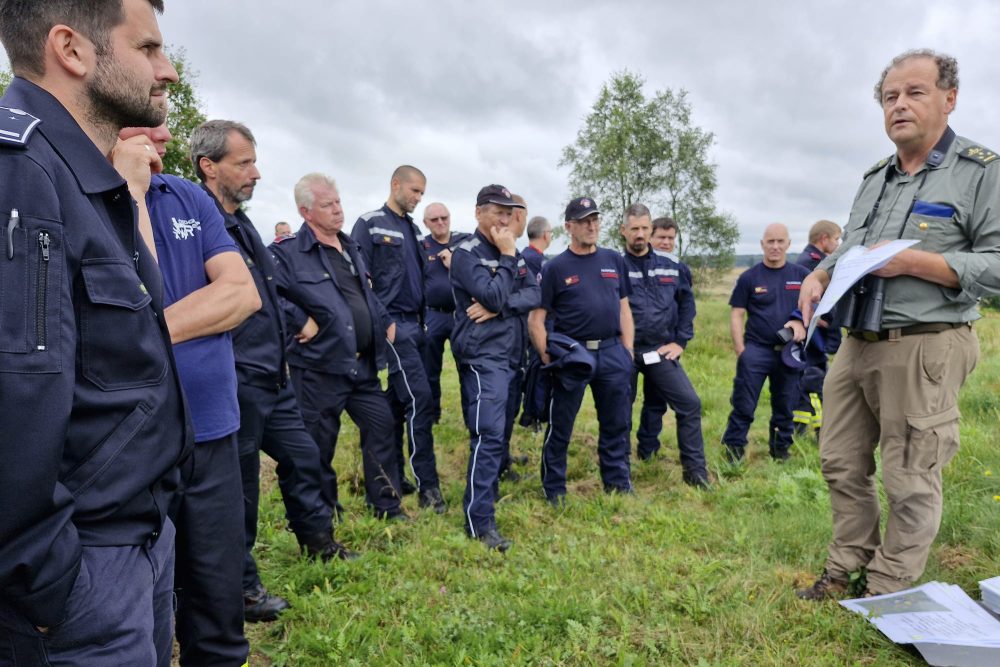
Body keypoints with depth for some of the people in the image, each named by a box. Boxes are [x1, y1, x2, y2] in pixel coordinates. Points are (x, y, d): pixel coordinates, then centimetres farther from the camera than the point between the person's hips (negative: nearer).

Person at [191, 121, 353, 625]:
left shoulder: (241, 223, 13)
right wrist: (235, 368, -20)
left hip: (273, 380, 9)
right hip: (236, 386, -9)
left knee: (302, 456, 20)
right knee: (239, 486, 6)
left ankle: (317, 540, 41)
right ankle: (241, 586, 24)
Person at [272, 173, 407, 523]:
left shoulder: (350, 247, 14)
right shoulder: (288, 253, -12)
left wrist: (386, 322, 16)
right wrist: (301, 322, -21)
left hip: (364, 365, 7)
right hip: (320, 367, -7)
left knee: (381, 426, 12)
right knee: (320, 444, 6)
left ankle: (386, 505, 28)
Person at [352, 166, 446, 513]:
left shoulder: (412, 229, 17)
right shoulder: (370, 224, -6)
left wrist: (423, 319, 16)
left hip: (414, 324, 8)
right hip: (392, 324, -8)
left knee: (399, 400, 12)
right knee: (420, 398, -12)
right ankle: (427, 485, -5)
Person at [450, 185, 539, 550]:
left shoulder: (513, 253, 15)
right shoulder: (467, 253, -8)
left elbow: (533, 295, 3)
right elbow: (493, 296, -21)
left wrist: (500, 307, -13)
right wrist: (506, 257, -12)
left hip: (510, 353, 8)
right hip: (483, 356, -8)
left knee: (496, 433, 14)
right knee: (489, 435, -13)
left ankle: (487, 493, 28)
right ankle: (480, 521, -9)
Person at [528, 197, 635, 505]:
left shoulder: (614, 260, 10)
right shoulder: (555, 267, -2)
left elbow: (624, 309, 13)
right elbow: (535, 319, -3)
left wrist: (628, 351, 6)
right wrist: (549, 359, -10)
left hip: (612, 352, 4)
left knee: (616, 424, 12)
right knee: (560, 427, 5)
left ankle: (619, 485, 28)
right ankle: (554, 492, 19)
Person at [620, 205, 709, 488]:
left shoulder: (669, 267, 8)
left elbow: (687, 302, 14)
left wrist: (680, 341, 7)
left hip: (661, 351, 3)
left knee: (690, 403, -5)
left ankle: (695, 470, 8)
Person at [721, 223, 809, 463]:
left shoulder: (801, 275, 5)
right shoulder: (749, 277, -1)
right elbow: (736, 315, -1)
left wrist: (802, 322, -10)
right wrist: (741, 351, -7)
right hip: (756, 349, -2)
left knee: (785, 405, 14)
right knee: (744, 403, -4)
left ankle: (780, 447, 30)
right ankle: (734, 446, 8)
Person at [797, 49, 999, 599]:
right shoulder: (873, 180, 18)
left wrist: (913, 261, -19)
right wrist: (818, 276, 3)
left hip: (924, 350, -7)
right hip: (857, 345, 7)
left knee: (910, 482, 2)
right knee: (842, 464, 13)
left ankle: (889, 597, 17)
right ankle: (846, 569, 29)